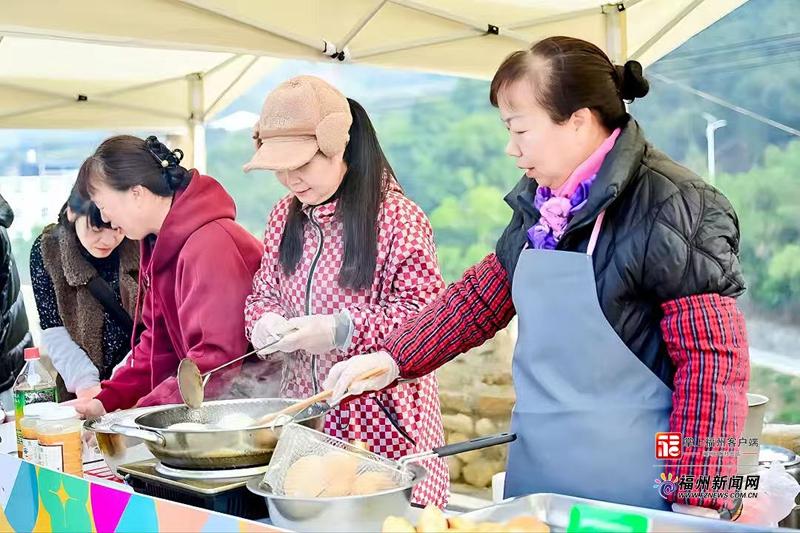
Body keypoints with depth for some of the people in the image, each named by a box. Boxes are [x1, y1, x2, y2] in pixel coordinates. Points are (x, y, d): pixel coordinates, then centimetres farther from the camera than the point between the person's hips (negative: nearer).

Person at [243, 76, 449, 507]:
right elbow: (264, 291, 17)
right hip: (304, 410, 5)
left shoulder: (396, 217, -11)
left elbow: (423, 311, -13)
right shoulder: (285, 217, 9)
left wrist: (341, 330, -23)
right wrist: (265, 321, -6)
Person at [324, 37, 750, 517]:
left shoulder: (673, 209, -16)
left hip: (629, 486, -7)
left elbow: (713, 359, -18)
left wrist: (698, 501, -20)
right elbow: (484, 294, 17)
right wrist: (393, 359, 8)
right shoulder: (539, 204, 7)